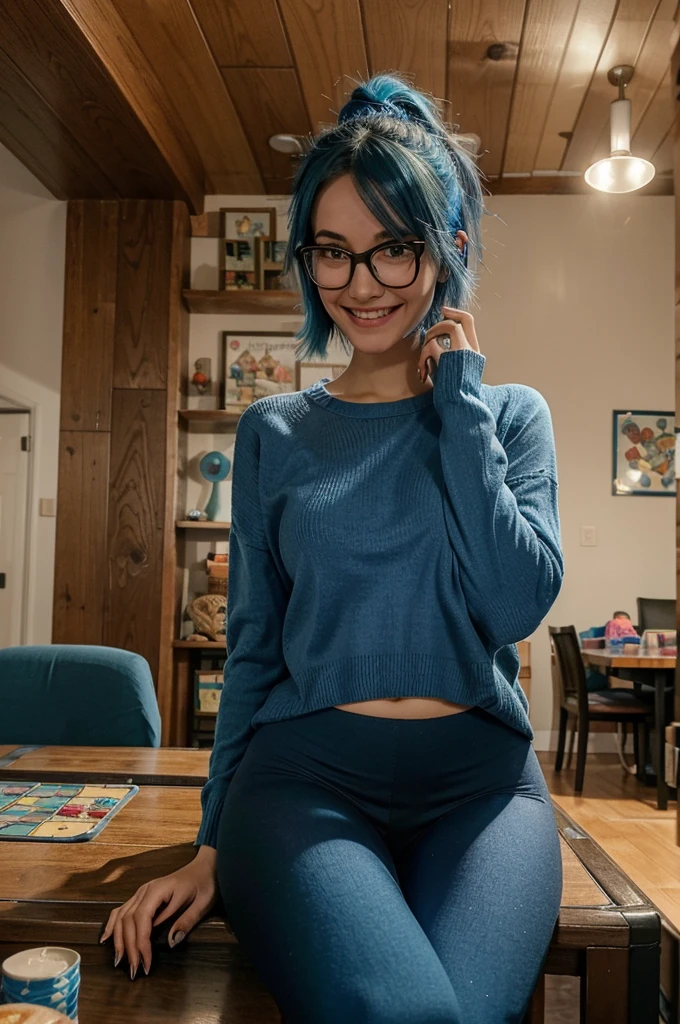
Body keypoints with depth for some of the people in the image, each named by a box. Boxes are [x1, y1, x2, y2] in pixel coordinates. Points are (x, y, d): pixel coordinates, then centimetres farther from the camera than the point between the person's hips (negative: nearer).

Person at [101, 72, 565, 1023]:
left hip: (479, 776, 1)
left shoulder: (511, 413, 8)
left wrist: (457, 395, -4)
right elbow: (253, 649, 10)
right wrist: (214, 844, 9)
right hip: (306, 773, 0)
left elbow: (517, 603, -9)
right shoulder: (274, 433, 9)